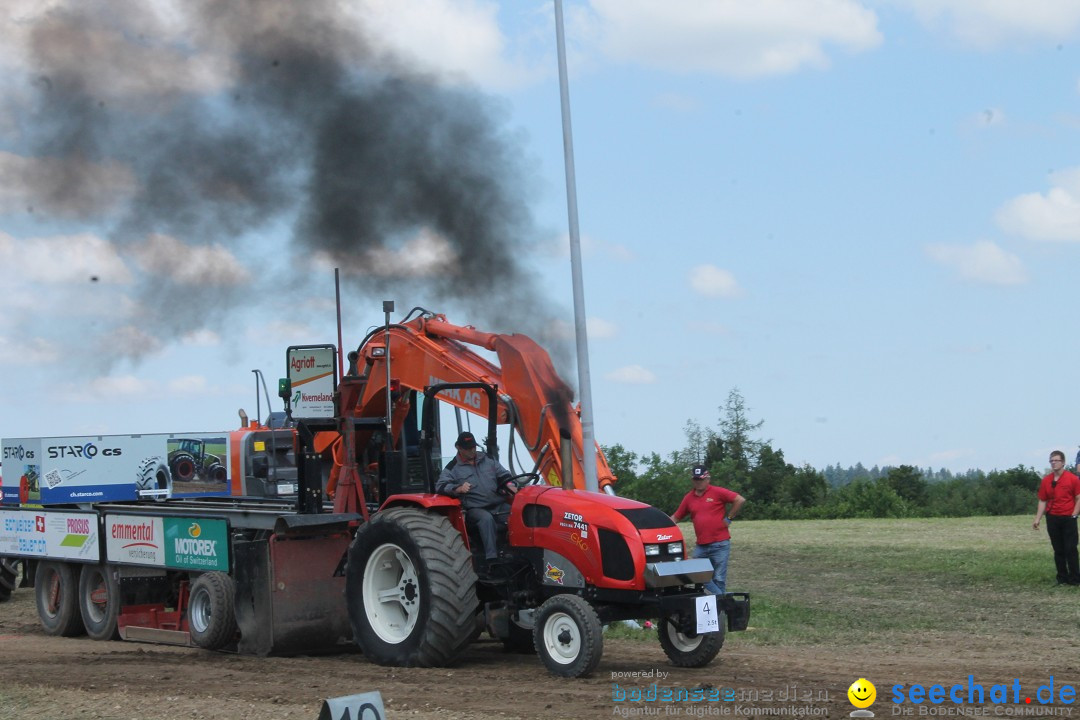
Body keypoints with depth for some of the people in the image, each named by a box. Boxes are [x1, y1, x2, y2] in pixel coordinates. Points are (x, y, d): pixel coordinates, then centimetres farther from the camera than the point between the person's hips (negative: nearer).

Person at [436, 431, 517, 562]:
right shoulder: (452, 468, 7)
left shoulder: (487, 459, 20)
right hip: (474, 509, -4)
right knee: (486, 518, -38)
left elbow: (503, 476, 21)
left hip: (499, 506, 4)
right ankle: (491, 558, -41)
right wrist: (457, 488, -25)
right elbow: (440, 486, -5)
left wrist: (510, 485, -2)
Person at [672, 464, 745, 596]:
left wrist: (729, 518, -6)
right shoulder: (689, 498, 11)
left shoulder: (717, 492, -5)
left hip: (719, 544, -5)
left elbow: (740, 500, -10)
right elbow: (676, 517, 14)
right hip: (701, 545, 6)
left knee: (718, 579, 0)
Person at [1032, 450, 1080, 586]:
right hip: (1052, 518, 4)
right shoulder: (1046, 481, 7)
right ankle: (1062, 578, 14)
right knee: (1058, 550, 7)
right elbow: (1042, 501, 10)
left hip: (1068, 518, -3)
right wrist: (1037, 519, 4)